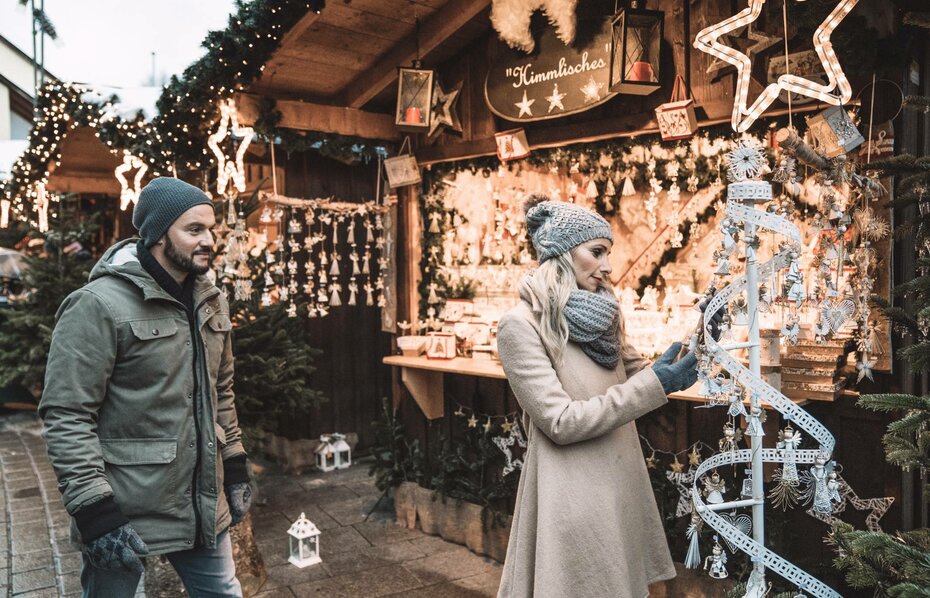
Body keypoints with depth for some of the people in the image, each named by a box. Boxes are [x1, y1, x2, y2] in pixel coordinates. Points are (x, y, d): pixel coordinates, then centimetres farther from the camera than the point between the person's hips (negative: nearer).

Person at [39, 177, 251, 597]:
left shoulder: (210, 301, 7)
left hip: (203, 506, 6)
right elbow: (66, 416, -16)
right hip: (125, 514, -6)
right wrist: (94, 511, -18)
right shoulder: (100, 305, -15)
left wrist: (234, 468, 14)